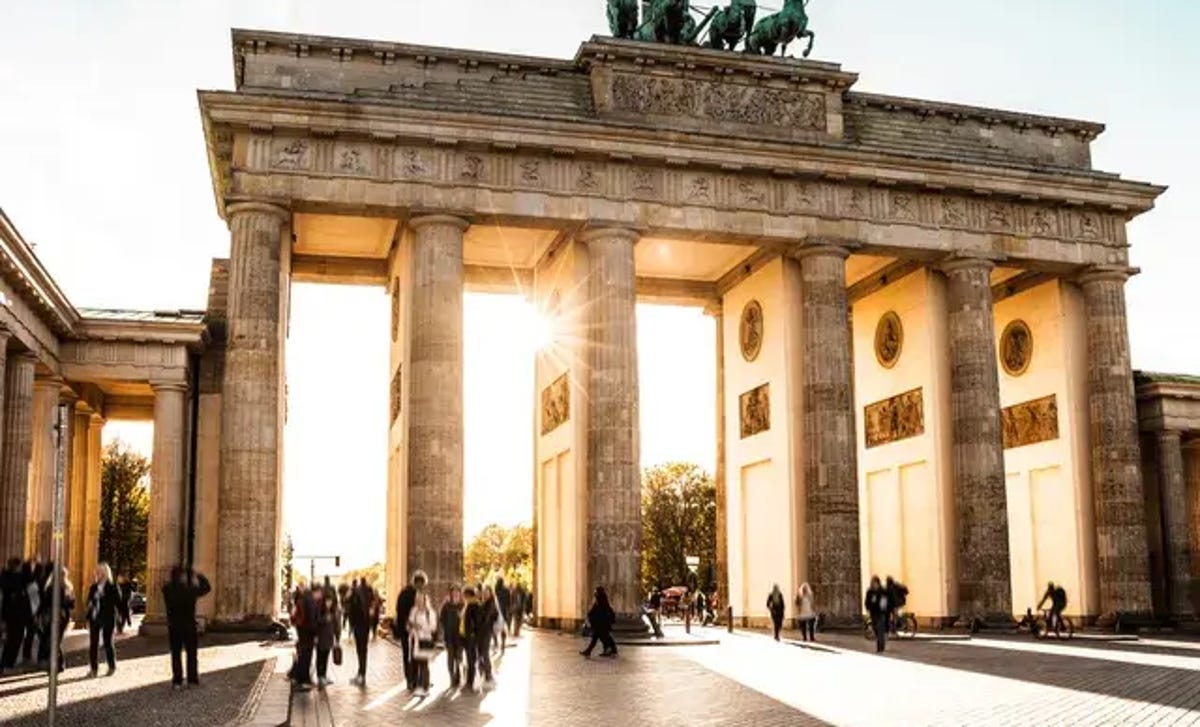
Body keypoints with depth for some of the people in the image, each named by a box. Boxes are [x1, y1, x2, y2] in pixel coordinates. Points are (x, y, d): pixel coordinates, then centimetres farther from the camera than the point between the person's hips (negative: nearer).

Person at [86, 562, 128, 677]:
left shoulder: (113, 587, -4)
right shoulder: (94, 587, 7)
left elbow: (119, 603, -3)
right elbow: (89, 604, 9)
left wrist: (121, 617, -6)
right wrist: (88, 618, 4)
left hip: (108, 619, -4)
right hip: (94, 619, 4)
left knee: (107, 643, 2)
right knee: (93, 643, 1)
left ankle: (112, 666, 17)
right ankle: (93, 668, 7)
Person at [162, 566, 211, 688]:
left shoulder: (167, 589, -9)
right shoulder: (190, 590, -16)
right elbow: (206, 587, -3)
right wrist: (200, 577, 7)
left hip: (173, 627, 2)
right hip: (189, 626, -2)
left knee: (176, 654, 10)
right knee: (191, 653, 11)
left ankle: (177, 680, 9)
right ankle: (192, 678, 11)